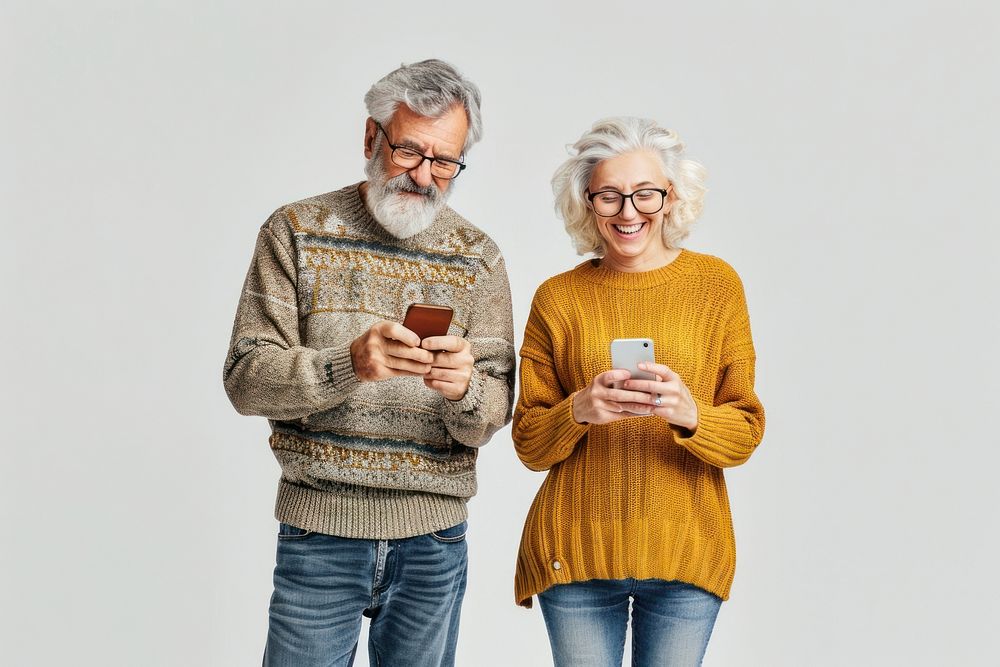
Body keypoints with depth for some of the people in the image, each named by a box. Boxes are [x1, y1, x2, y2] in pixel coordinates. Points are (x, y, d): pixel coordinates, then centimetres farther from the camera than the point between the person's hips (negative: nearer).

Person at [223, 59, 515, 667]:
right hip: (318, 530, -2)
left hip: (434, 541, 2)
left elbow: (493, 414, 1)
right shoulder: (296, 231, -1)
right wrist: (348, 364, -26)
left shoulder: (478, 258, 4)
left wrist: (463, 388, -23)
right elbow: (246, 378, -8)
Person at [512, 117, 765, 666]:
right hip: (576, 555, 0)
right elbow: (529, 445, 3)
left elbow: (746, 432, 0)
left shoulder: (717, 285, 1)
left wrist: (689, 414, -21)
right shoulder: (557, 298, 1)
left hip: (686, 555, 0)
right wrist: (578, 411, -18)